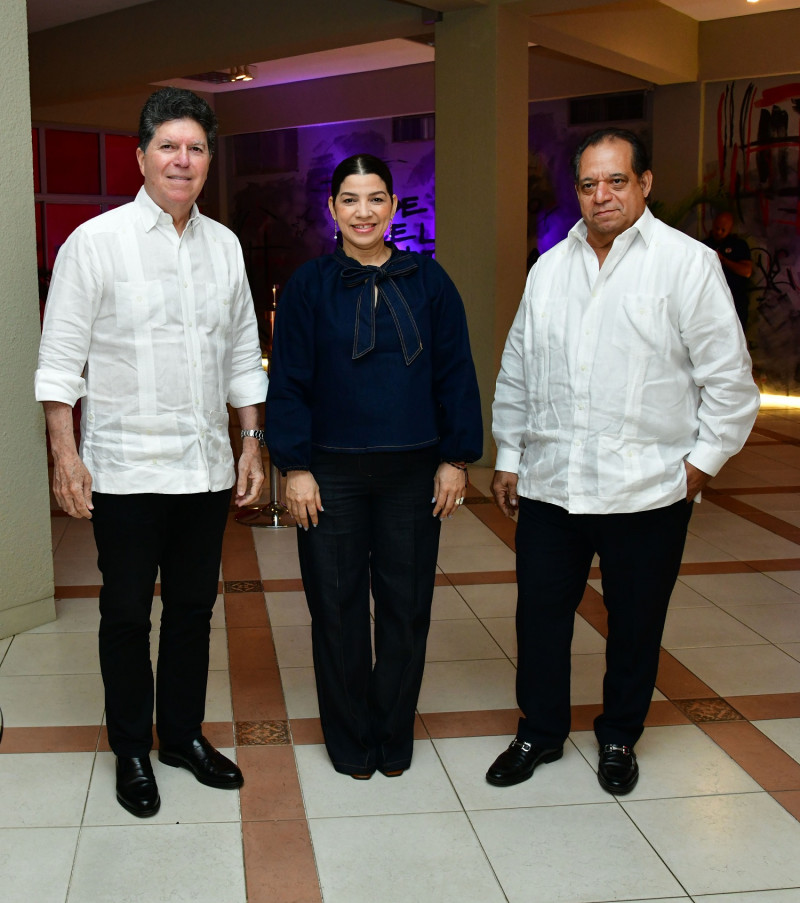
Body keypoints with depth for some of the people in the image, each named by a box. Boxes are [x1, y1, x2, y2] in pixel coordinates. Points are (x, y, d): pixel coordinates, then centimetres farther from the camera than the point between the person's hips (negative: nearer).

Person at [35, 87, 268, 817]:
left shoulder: (224, 246, 8)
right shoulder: (96, 242, -6)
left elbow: (243, 353, 12)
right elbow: (61, 357, -7)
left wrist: (253, 444, 9)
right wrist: (65, 456, -12)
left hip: (206, 467, 4)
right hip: (127, 468, -4)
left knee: (194, 607, 14)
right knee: (127, 615, 8)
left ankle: (183, 734, 32)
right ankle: (132, 751, 24)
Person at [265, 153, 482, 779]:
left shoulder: (428, 281, 3)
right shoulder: (309, 285, 0)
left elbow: (456, 375, 5)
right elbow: (289, 382, 0)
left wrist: (457, 458, 1)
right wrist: (295, 467, -6)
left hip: (413, 470, 1)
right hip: (333, 471, -1)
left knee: (406, 605, 8)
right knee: (337, 607, 6)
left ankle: (394, 738, 25)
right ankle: (350, 741, 23)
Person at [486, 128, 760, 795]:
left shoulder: (687, 262, -5)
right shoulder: (550, 269, 10)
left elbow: (727, 376, -4)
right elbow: (517, 372, 15)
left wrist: (703, 460, -7)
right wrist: (509, 457, 14)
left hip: (647, 487, -3)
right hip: (549, 483, 4)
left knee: (635, 624, 11)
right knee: (540, 614, 10)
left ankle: (619, 738, 33)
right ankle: (540, 732, 31)